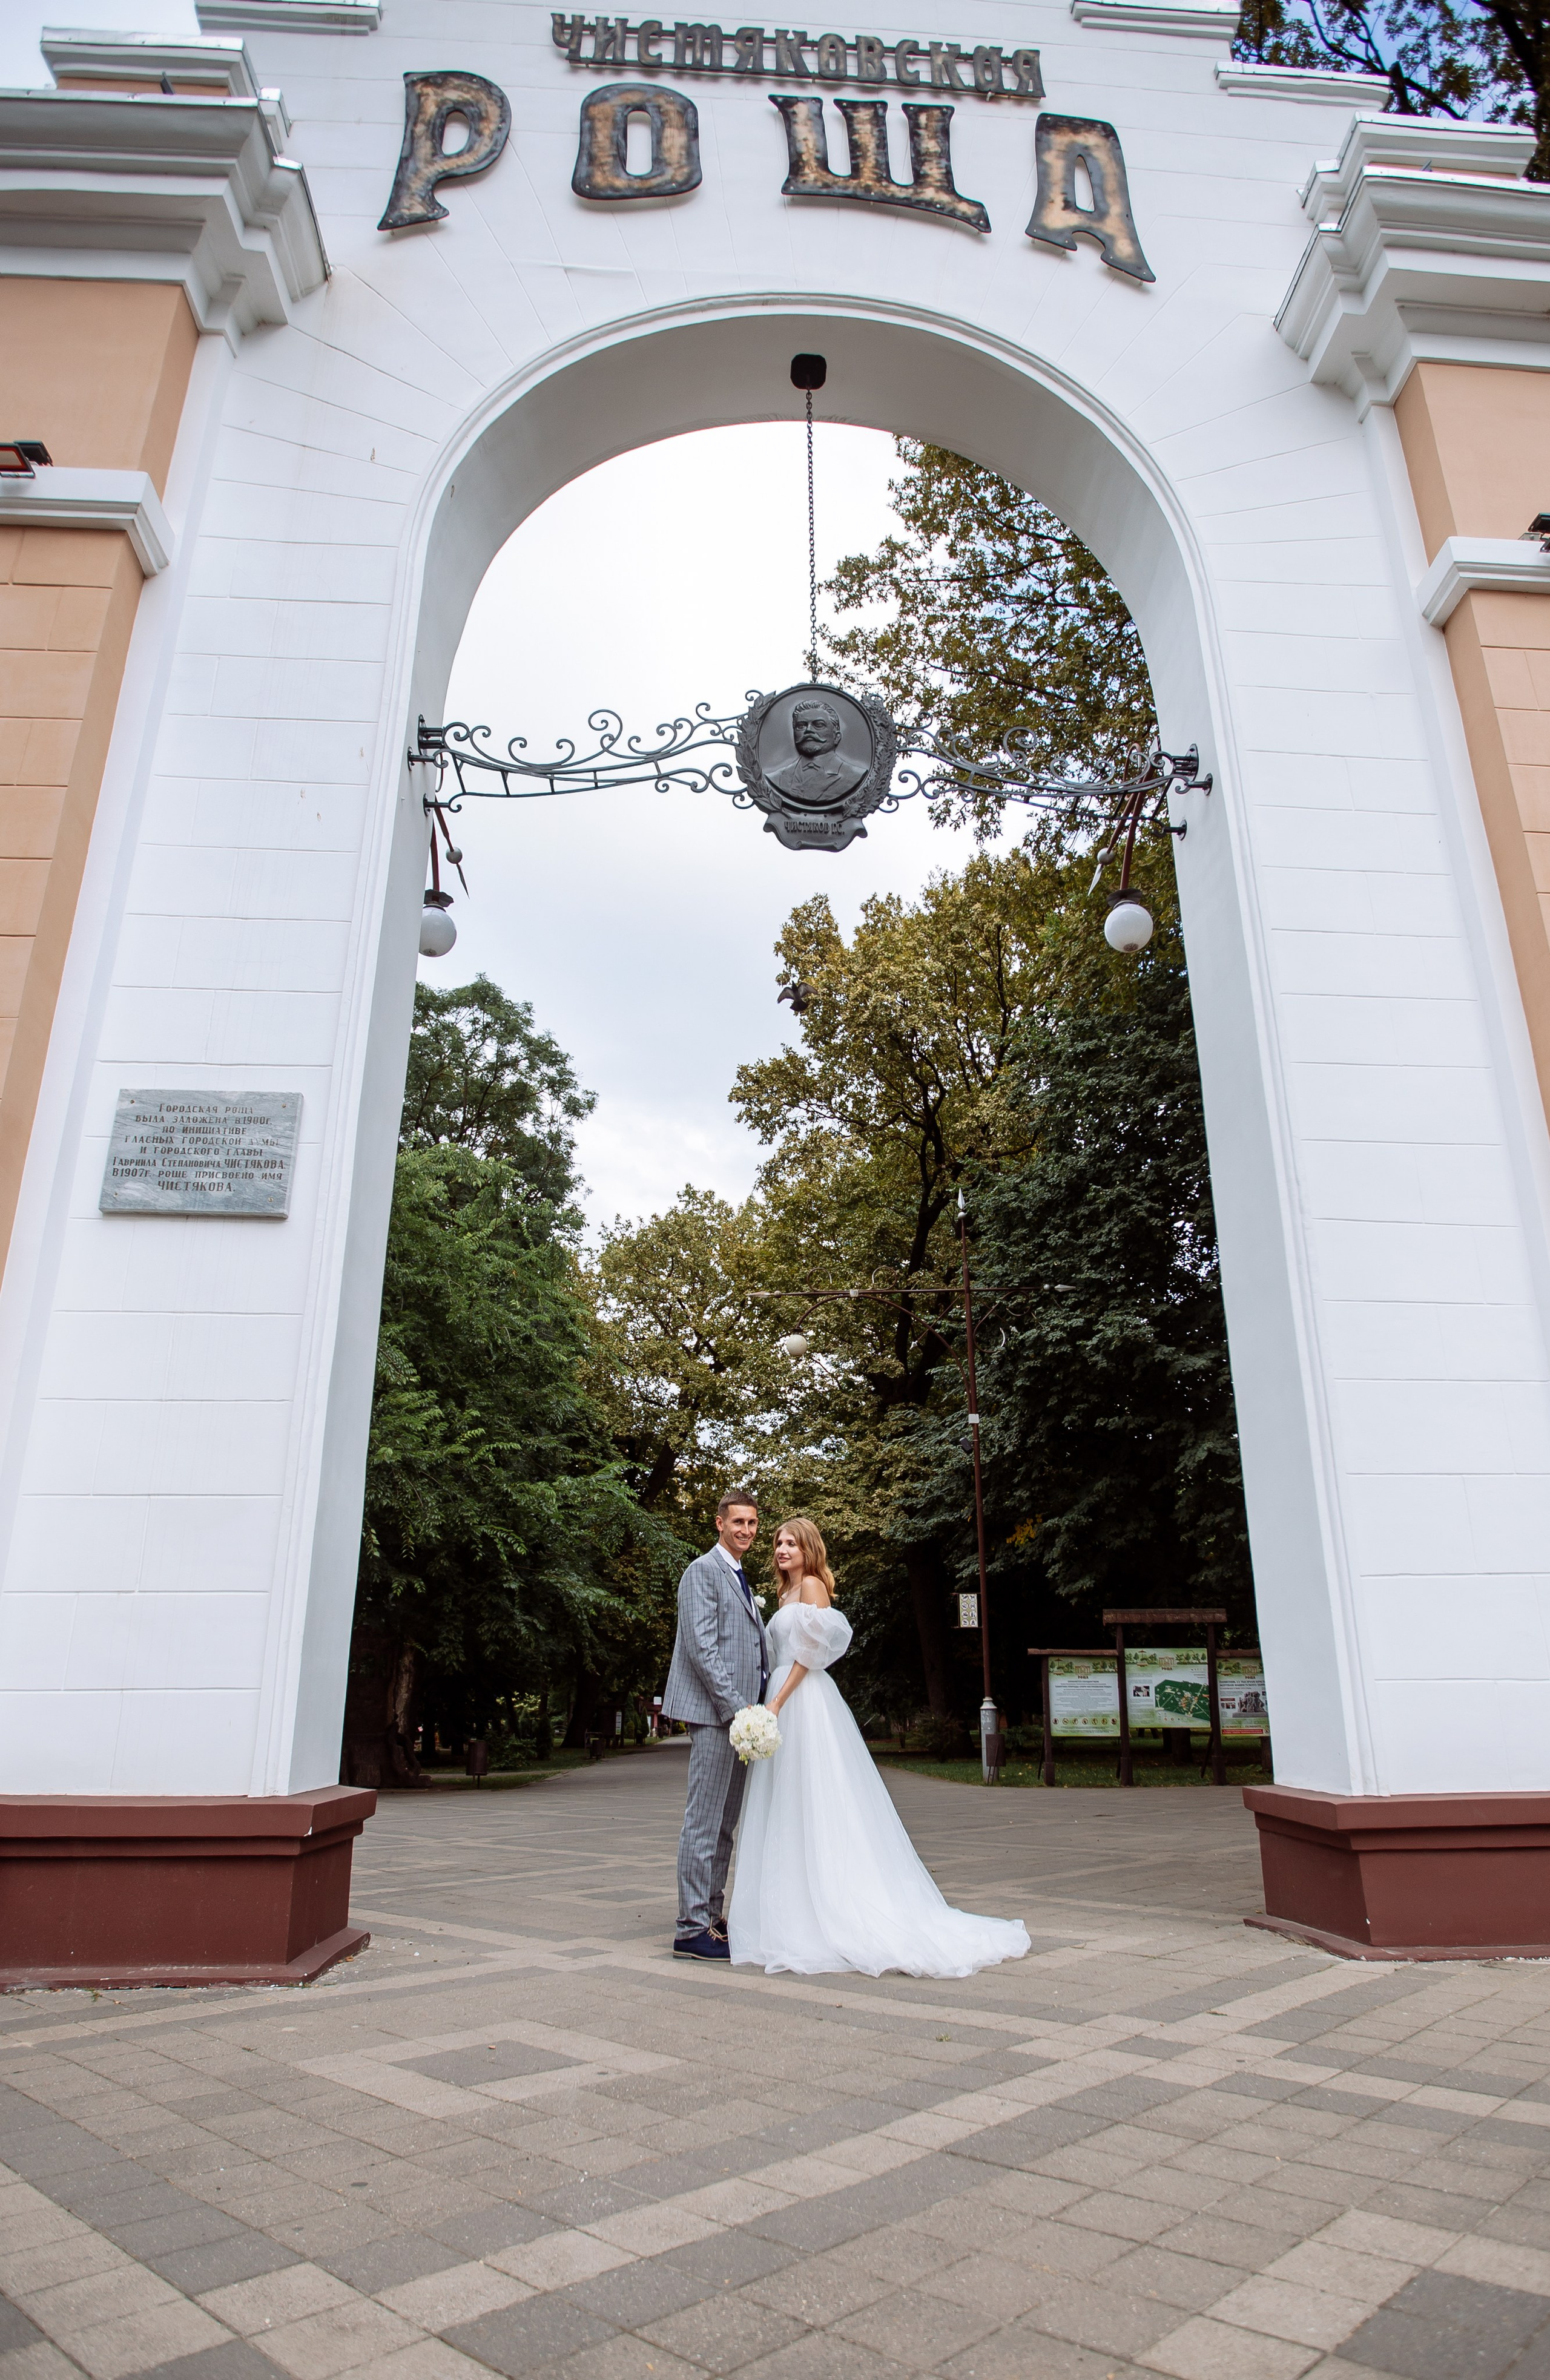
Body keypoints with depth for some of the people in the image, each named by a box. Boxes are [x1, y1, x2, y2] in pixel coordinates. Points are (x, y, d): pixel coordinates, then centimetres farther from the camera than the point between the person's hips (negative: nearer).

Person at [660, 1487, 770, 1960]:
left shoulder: (740, 1579, 21)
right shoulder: (703, 1571, -8)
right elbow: (701, 1647, -16)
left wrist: (754, 1706, 10)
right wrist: (735, 1706, -19)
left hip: (738, 1714, 9)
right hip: (713, 1713, -9)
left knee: (724, 1824, 13)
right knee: (704, 1821, -5)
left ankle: (711, 1916, 21)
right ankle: (692, 1929, 0)